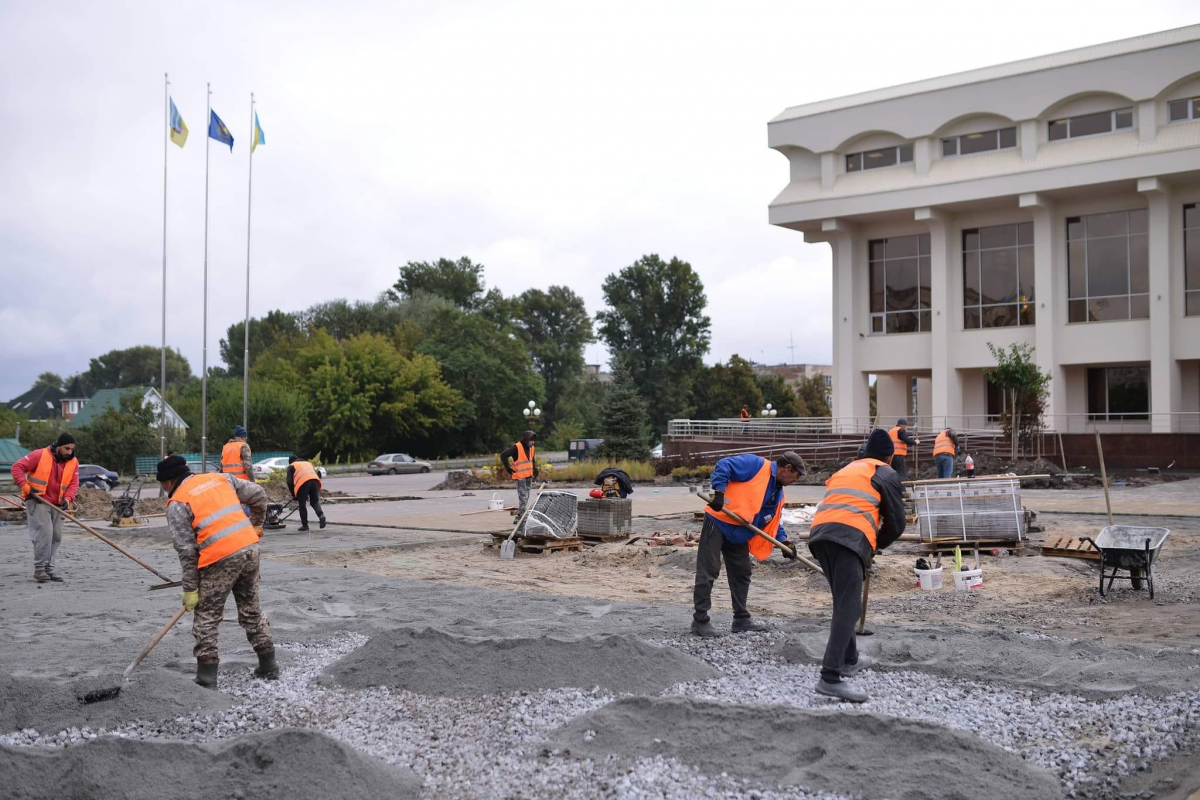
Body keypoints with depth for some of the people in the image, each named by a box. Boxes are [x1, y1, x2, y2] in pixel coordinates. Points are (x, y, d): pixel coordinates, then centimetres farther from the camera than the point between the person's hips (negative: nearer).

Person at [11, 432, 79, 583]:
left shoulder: (73, 462, 3)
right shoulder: (40, 455, -11)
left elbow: (74, 483, 3)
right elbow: (17, 467, -9)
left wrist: (67, 498, -14)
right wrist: (25, 486, -18)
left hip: (57, 505, 6)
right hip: (37, 501, -6)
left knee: (56, 536, 7)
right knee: (44, 533, -15)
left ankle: (49, 567, 17)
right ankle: (39, 568, -8)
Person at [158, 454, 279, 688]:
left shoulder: (177, 504, 0)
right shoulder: (219, 478, 15)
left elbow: (186, 550, -5)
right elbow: (258, 495, 17)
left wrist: (190, 589, 0)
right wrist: (256, 525, 31)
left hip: (220, 558, -6)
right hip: (249, 547, 6)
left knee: (206, 617, 6)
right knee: (252, 609, 19)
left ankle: (207, 678, 6)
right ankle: (269, 666, 26)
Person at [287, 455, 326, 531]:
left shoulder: (291, 466, 24)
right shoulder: (309, 463, 37)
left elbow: (289, 481, 11)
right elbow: (318, 476, 31)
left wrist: (294, 494, 20)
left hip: (303, 483, -4)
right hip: (315, 480, 4)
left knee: (302, 504, 10)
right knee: (315, 502, 15)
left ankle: (305, 525, 14)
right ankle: (321, 515, -11)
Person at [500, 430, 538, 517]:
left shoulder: (531, 448, 9)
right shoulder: (516, 447, -16)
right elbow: (503, 455, -18)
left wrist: (535, 469, 14)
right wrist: (508, 468, -14)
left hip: (529, 476, 8)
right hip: (520, 476, -8)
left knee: (526, 497, 13)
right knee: (523, 497, -12)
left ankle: (521, 515, 22)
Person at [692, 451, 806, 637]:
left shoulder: (778, 494, 15)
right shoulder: (756, 464, -12)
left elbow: (772, 521, 19)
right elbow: (723, 466, -20)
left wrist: (783, 541, 4)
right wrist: (719, 491, -30)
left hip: (739, 533, 9)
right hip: (719, 521, -9)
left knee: (742, 573, 14)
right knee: (708, 571, -6)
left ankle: (741, 618, 25)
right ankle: (700, 619, -1)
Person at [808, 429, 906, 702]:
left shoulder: (846, 469, 32)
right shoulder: (887, 475, 14)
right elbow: (896, 523, 11)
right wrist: (876, 544, 28)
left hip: (819, 534, 7)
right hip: (852, 537, -7)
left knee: (844, 601, 23)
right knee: (848, 606, -11)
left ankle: (849, 659, 37)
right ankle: (830, 677, -21)